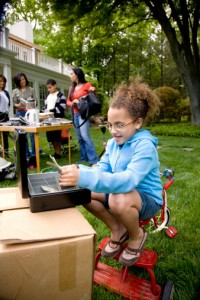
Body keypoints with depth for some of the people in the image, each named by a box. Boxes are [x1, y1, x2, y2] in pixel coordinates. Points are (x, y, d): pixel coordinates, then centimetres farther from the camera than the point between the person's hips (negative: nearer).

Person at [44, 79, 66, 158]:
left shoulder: (60, 95, -2)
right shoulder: (48, 96, 21)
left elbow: (62, 107, -13)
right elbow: (46, 106, 24)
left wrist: (52, 110, -20)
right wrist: (45, 112, 3)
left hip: (57, 118, -7)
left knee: (57, 136, -6)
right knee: (51, 137, 9)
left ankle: (58, 153, 3)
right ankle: (56, 152, 20)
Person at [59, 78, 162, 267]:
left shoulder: (145, 146, -26)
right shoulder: (113, 143, 0)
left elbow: (128, 180, -41)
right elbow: (101, 169, -5)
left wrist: (84, 177, -51)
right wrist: (78, 172, -27)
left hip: (148, 200, -7)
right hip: (124, 192, 7)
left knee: (118, 200, -39)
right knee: (83, 191, -8)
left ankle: (136, 236, -2)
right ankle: (117, 230, 11)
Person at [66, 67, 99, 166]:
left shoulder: (87, 85, -2)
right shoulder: (72, 87, 14)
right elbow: (68, 101, 13)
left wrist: (93, 91, -16)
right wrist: (72, 103, -9)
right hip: (75, 114, 7)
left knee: (85, 136, -18)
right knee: (79, 138, 8)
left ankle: (94, 160, -16)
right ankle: (84, 157, 16)